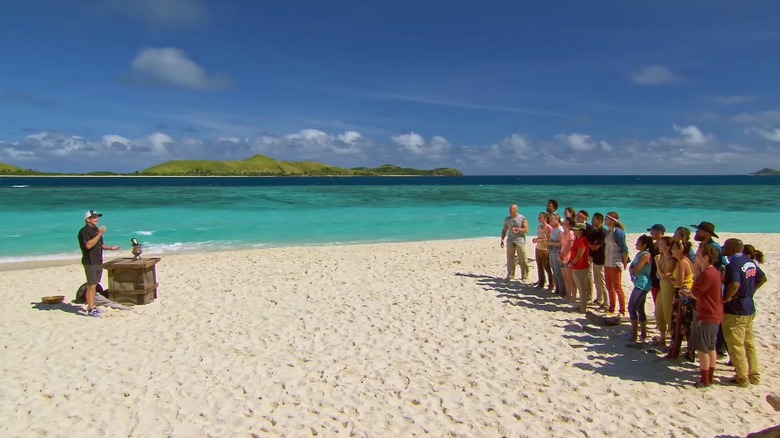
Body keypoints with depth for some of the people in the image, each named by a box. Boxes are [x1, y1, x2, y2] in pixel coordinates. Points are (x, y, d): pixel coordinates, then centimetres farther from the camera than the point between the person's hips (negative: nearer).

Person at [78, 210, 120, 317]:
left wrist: (110, 248, 11)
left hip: (98, 262, 9)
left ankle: (92, 306, 21)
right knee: (91, 286, -8)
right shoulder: (84, 232, -13)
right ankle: (90, 309, -5)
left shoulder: (96, 230, 15)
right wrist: (100, 234, -28)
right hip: (90, 262, -9)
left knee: (94, 285, 13)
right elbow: (88, 245, -28)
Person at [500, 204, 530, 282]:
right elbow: (504, 230, 13)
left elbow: (526, 229, -6)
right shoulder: (507, 219, 10)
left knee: (522, 260, -2)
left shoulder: (522, 218, -1)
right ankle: (510, 275, 11)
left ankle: (524, 276, 6)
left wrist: (516, 229, -16)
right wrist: (502, 239, 2)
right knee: (510, 259, 2)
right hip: (510, 241, 3)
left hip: (520, 241, -3)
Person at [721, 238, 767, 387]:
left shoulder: (733, 265, -22)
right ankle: (754, 375, 28)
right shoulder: (750, 262, 6)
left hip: (734, 311, -9)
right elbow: (763, 278, 18)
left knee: (736, 346, 4)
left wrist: (725, 298, -21)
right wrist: (750, 290, 15)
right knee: (749, 343, 19)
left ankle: (742, 379, 12)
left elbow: (734, 285, -36)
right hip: (749, 309, 9)